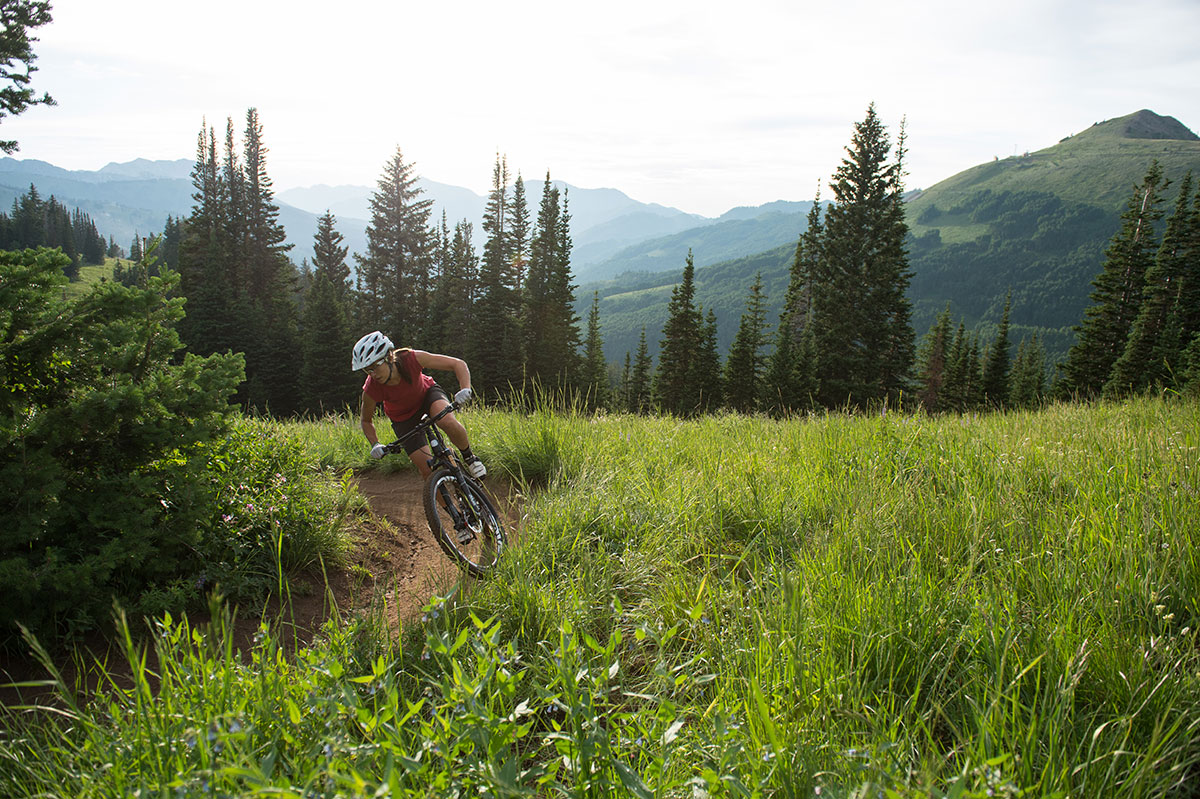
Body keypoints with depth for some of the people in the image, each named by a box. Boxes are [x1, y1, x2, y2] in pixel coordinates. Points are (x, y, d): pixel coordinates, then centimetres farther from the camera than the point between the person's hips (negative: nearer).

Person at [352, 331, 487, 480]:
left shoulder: (412, 358, -34)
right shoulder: (371, 389, -29)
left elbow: (458, 364, -26)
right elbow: (366, 421, -8)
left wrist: (465, 389, -43)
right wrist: (375, 445, -25)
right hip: (403, 418, 1)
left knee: (449, 423, -34)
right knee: (428, 470, -12)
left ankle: (469, 457, -6)